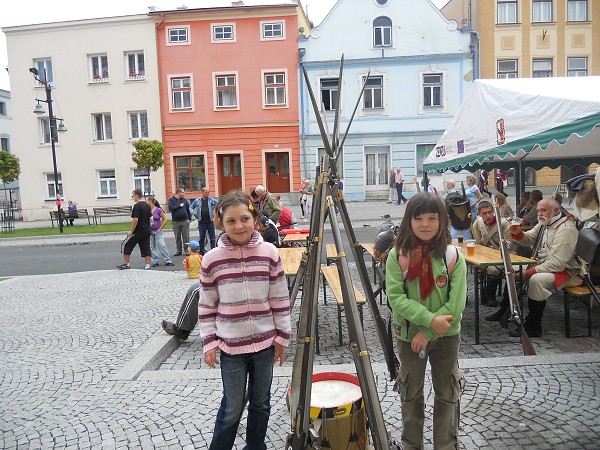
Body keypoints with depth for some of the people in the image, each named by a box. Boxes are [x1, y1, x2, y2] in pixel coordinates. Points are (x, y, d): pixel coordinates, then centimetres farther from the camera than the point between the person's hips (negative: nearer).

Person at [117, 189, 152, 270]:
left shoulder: (137, 206, -16)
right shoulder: (147, 205, 9)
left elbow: (135, 220, -21)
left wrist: (131, 231, -13)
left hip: (138, 231, -7)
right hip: (147, 231, 7)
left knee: (126, 245, 8)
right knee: (146, 248, 9)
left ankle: (126, 264, 13)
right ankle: (147, 266, 7)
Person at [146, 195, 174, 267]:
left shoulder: (158, 210, -9)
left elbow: (165, 220, -3)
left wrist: (160, 229, -5)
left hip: (157, 231, -4)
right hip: (150, 232, 4)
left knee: (162, 246, -4)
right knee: (152, 247, 8)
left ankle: (168, 261, 2)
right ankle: (155, 262, 16)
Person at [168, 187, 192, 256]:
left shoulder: (185, 200, 9)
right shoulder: (171, 200, 1)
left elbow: (188, 209, 11)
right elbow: (170, 208, -14)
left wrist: (189, 218, 4)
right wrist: (179, 206, -12)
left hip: (185, 221, 1)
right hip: (175, 222, -1)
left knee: (186, 237, 1)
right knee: (177, 237, 8)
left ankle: (187, 250, 8)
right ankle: (178, 250, 18)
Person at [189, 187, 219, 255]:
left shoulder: (212, 200, 3)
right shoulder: (197, 201, 5)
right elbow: (191, 207, 15)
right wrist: (194, 214, 1)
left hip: (210, 222, -1)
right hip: (201, 222, 1)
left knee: (212, 238, 2)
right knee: (202, 238, 9)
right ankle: (202, 252, 17)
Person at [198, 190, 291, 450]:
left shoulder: (269, 253, -7)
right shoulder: (212, 259, -9)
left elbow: (280, 299, 0)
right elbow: (206, 306, 0)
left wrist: (282, 336, 1)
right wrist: (209, 342, -3)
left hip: (265, 342, 2)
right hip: (231, 346, -2)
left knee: (260, 403, 18)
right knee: (232, 408, 8)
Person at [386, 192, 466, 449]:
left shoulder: (453, 256, -10)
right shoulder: (397, 255, -11)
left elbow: (456, 303, -13)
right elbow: (395, 296, -16)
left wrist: (428, 333, -18)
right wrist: (430, 319, -24)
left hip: (446, 336, 0)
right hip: (408, 335, 0)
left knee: (447, 394, 15)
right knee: (411, 394, 16)